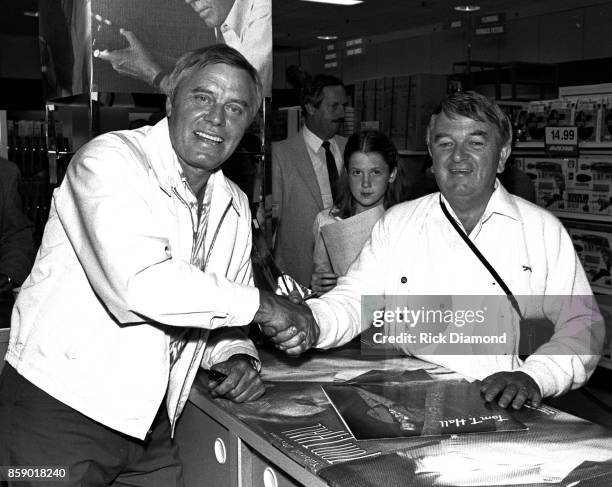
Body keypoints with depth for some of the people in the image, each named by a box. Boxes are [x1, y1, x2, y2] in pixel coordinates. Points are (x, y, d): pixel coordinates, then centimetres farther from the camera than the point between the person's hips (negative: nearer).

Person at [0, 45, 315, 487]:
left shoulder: (234, 205, 9)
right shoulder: (110, 159, -15)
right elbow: (140, 284, -30)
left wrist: (236, 356, -5)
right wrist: (259, 304, -20)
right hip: (58, 407, -6)